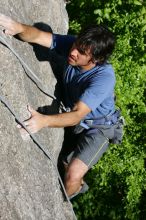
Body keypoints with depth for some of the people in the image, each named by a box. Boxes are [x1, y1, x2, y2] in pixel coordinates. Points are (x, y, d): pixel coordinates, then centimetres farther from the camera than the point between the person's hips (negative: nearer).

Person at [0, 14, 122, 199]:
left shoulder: (104, 76, -37)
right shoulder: (73, 45, -23)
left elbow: (78, 114, -40)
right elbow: (37, 36, -31)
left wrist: (44, 121, -56)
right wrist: (19, 28, -54)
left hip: (97, 128, -6)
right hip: (72, 118, 6)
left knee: (73, 175, -14)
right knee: (66, 160, 22)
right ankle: (79, 185, 55)